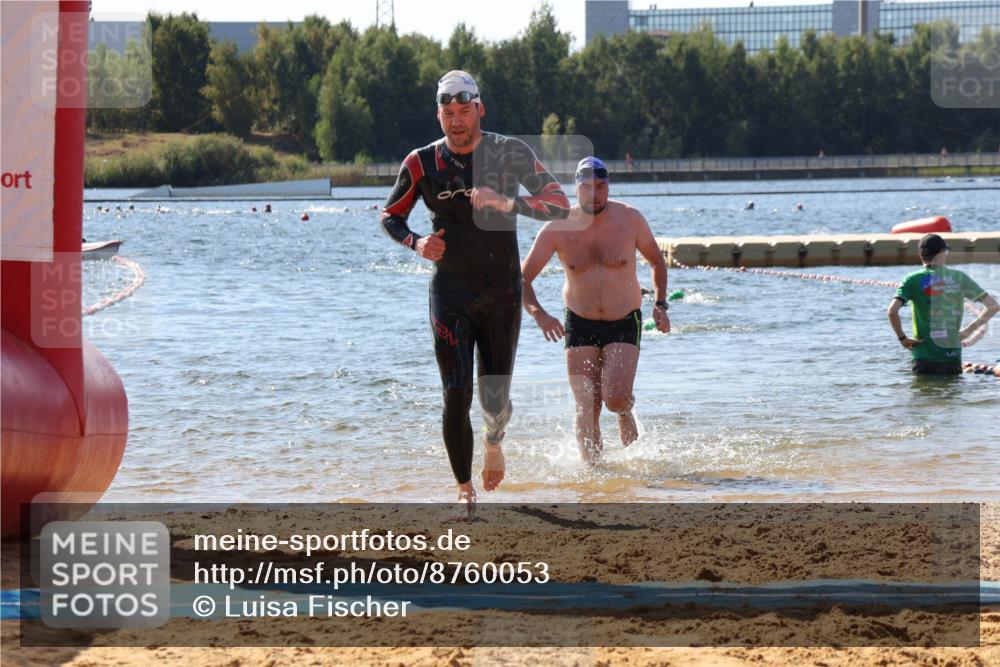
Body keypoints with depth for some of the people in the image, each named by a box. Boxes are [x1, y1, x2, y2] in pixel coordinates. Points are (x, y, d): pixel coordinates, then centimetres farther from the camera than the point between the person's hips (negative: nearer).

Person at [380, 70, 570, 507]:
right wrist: (416, 243, -12)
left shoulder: (510, 154, -4)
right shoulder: (423, 163, -3)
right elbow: (390, 216, 9)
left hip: (502, 292, 1)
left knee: (495, 399, 6)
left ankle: (493, 442, 42)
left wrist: (506, 203, -23)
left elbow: (560, 206, -8)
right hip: (450, 292, 0)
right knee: (456, 395, -11)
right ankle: (465, 490, 0)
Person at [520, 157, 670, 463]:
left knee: (615, 398, -17)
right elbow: (522, 278, -7)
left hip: (624, 323, -1)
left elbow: (657, 261, 11)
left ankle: (625, 412, 19)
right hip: (579, 324, 1)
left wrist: (660, 304, -1)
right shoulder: (558, 228, -9)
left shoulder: (629, 219, -7)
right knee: (586, 408, -5)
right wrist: (538, 314, -24)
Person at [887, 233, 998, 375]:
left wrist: (902, 338, -4)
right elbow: (993, 306, 6)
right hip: (954, 356, 2)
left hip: (926, 357, -2)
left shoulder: (913, 280, -3)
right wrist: (969, 330, 10)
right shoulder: (958, 277, 4)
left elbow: (892, 311, -18)